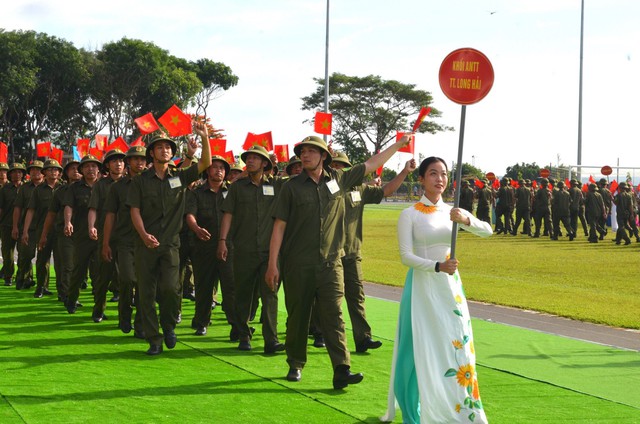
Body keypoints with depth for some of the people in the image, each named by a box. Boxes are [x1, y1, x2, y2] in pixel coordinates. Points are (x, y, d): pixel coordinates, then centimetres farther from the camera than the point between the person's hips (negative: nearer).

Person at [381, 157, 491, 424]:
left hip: (450, 288, 4)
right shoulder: (410, 215, -5)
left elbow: (487, 231, -5)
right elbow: (406, 256, -12)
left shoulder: (452, 212, 6)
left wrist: (465, 220, -25)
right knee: (421, 350, 0)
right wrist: (437, 266, -27)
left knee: (457, 347, 4)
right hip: (422, 288, -4)